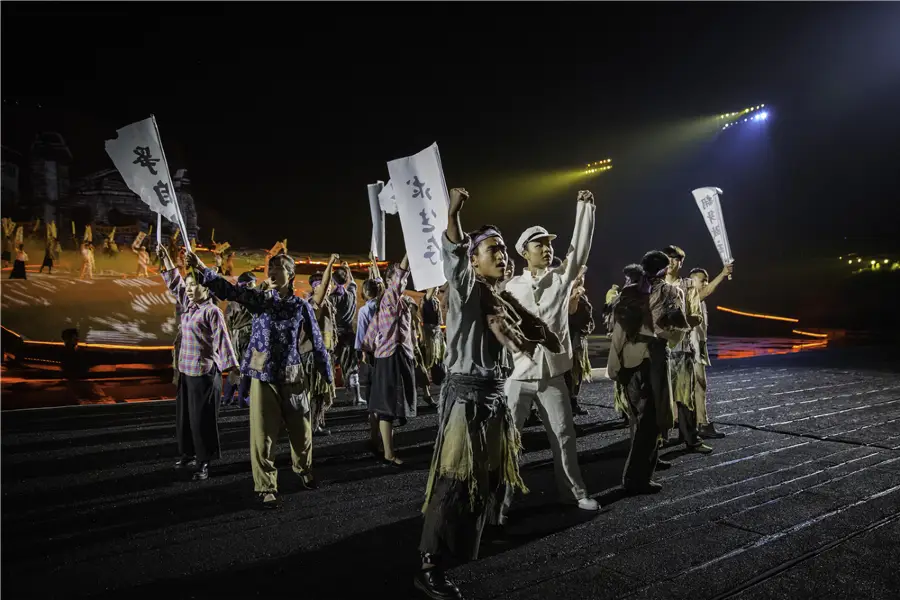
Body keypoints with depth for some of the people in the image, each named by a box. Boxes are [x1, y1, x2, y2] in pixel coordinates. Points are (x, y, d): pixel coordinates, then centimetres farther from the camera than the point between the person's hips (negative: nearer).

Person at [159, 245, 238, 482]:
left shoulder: (212, 311, -15)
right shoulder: (188, 305, 8)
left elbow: (222, 340, -17)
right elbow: (174, 282, 20)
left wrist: (231, 368, -17)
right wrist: (165, 258, 17)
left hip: (204, 373, -8)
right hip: (185, 369, 9)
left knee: (202, 418, -2)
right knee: (184, 415, 17)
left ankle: (204, 462, 8)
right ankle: (189, 454, 31)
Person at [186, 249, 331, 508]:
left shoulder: (301, 306, -1)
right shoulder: (259, 298, 0)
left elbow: (316, 342, 3)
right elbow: (228, 289, -15)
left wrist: (327, 375, 6)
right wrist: (202, 269, -30)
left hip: (294, 376, 0)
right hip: (264, 375, 0)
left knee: (301, 429, 14)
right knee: (263, 434, 1)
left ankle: (304, 470, 40)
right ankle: (266, 487, 15)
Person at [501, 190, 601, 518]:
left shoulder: (562, 277, 1)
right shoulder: (512, 286, -1)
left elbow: (580, 247, -8)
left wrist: (585, 207, -12)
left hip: (552, 374, 2)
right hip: (519, 374, -1)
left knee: (564, 435, 13)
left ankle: (574, 490, 30)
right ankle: (503, 493, 18)